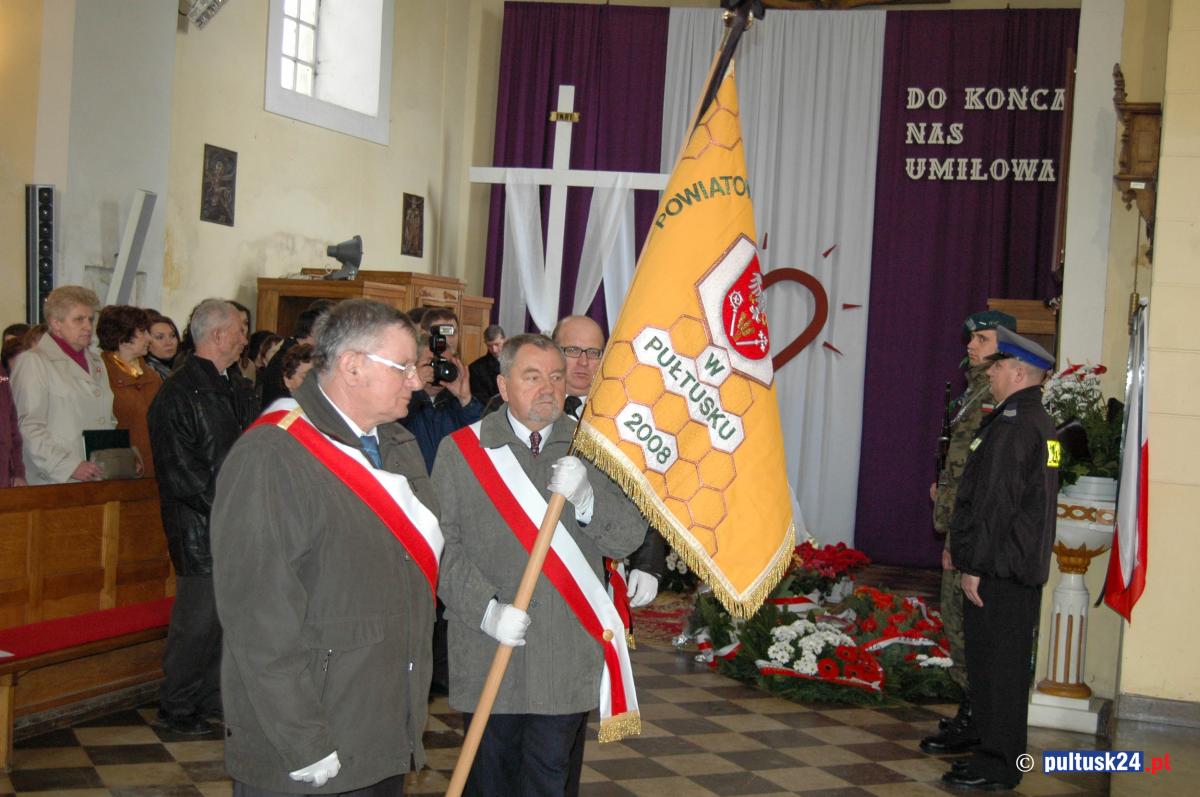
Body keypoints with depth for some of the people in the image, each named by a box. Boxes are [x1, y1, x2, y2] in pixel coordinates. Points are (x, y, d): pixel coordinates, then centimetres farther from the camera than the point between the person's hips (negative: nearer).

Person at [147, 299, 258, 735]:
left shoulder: (238, 388, 16)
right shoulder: (178, 393, -10)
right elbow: (180, 471, -14)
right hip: (200, 527, -7)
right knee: (198, 618, -2)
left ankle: (214, 699, 24)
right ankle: (176, 708, 13)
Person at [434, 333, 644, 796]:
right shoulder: (461, 449, 0)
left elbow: (628, 539, 1)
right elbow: (444, 544, -6)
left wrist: (586, 498, -18)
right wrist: (485, 608, -18)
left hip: (567, 657, 2)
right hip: (488, 654, -1)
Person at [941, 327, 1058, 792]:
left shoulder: (1011, 426, -17)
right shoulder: (1040, 423, 15)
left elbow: (994, 503, -21)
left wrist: (975, 566, -18)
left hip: (999, 568, -10)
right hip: (1023, 567, 10)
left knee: (994, 663, -4)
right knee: (1008, 663, 15)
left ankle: (997, 766, 2)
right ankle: (1002, 756, 24)